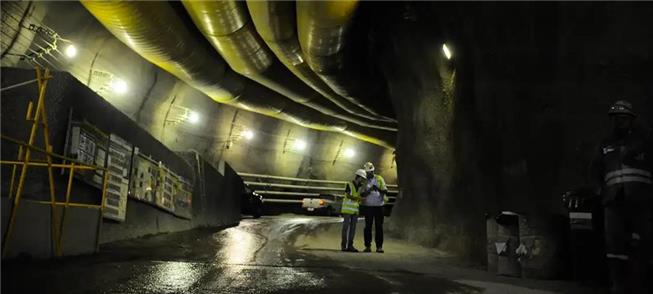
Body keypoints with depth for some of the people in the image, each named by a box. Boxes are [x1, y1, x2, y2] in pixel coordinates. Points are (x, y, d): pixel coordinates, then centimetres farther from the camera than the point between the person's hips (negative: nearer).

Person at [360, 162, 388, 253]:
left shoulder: (379, 179, 4)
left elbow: (385, 191, -2)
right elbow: (362, 194, -4)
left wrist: (378, 189, -21)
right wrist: (369, 191, -22)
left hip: (379, 205, 0)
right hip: (368, 206, 0)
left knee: (379, 226, 0)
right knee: (368, 226, 1)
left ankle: (379, 246, 3)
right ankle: (368, 246, 6)